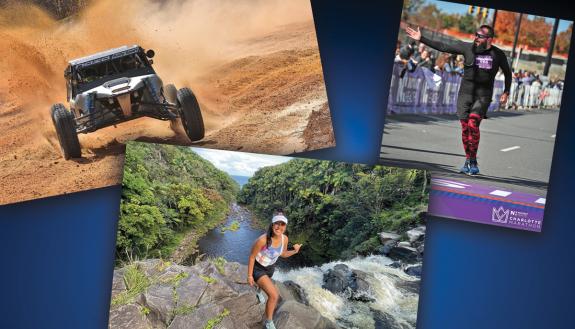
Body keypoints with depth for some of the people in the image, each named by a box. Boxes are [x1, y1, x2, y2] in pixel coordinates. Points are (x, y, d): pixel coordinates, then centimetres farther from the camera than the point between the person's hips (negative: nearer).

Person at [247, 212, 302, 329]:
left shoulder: (284, 238, -18)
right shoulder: (262, 240, -35)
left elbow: (283, 254, 2)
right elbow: (252, 257, -22)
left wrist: (295, 251, -18)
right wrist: (249, 276, -15)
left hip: (270, 268, 7)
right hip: (258, 268, -6)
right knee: (274, 295, -22)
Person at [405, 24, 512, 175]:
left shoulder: (498, 55, 2)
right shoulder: (467, 48, 0)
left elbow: (507, 72, 19)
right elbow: (442, 46, 1)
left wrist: (506, 92, 13)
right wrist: (421, 39, -2)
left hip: (483, 96, -2)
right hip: (465, 93, 2)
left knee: (473, 124, -20)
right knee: (465, 127, -1)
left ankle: (473, 161, -8)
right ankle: (468, 160, 15)